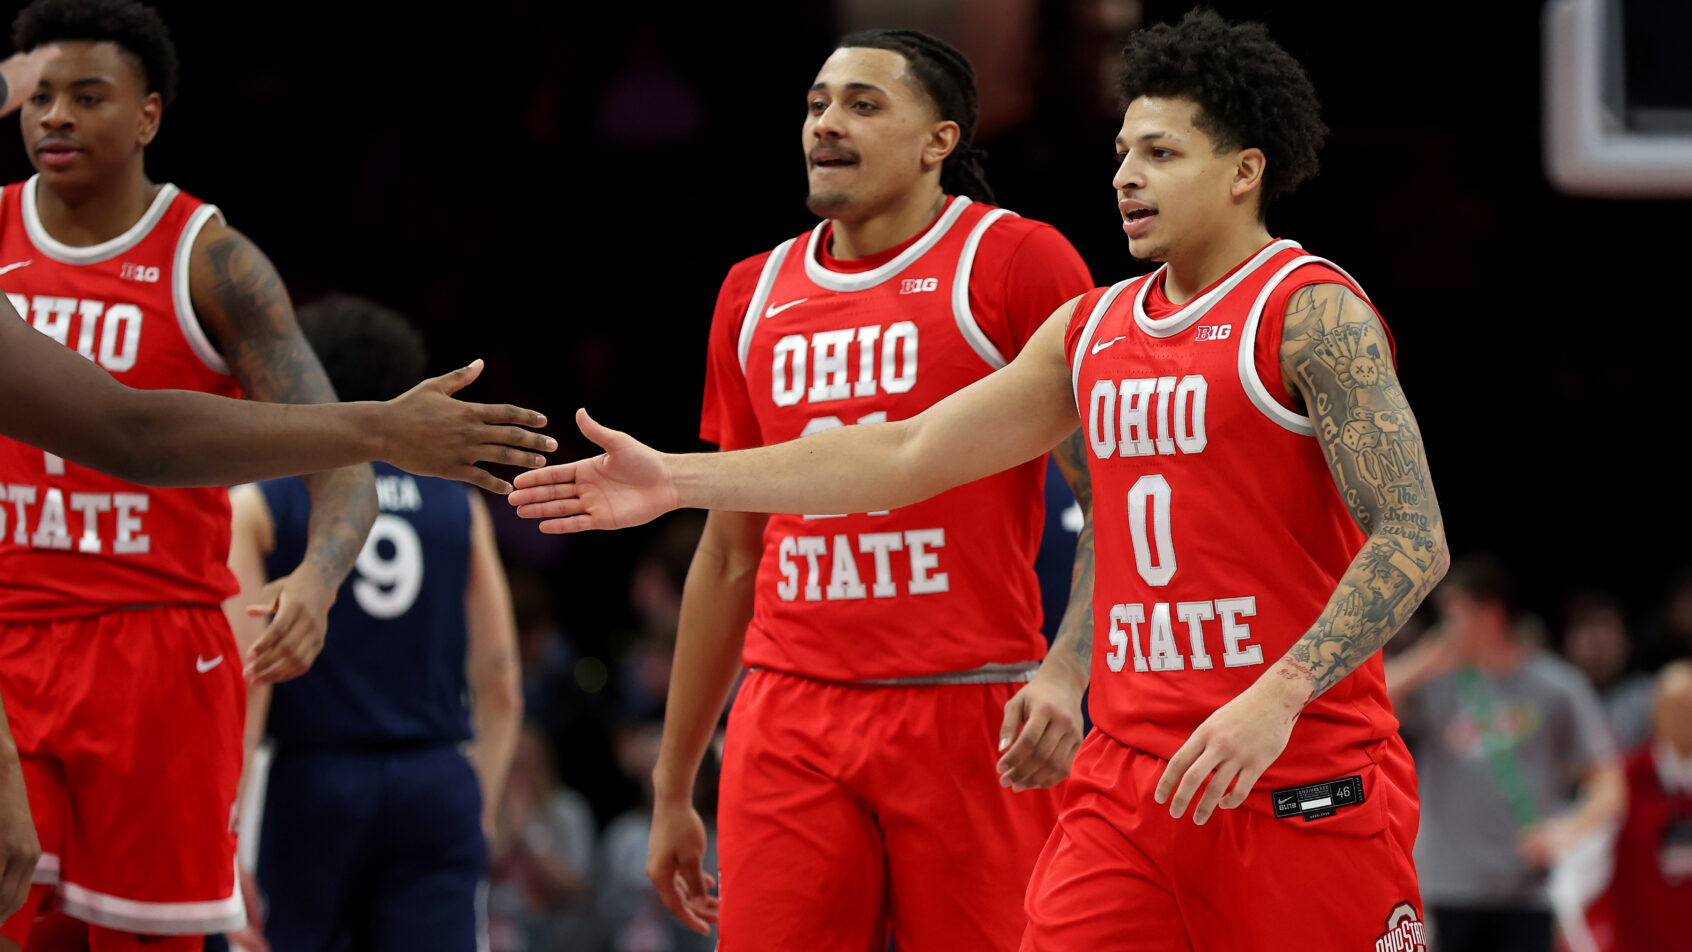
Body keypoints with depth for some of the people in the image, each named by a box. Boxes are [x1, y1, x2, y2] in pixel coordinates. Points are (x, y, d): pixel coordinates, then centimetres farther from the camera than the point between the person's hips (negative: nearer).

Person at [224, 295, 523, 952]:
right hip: (437, 784, 2)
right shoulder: (457, 504, 11)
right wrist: (479, 817, 20)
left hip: (314, 781, -2)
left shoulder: (258, 504, 3)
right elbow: (500, 688, 10)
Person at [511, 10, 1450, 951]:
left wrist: (1277, 697, -26)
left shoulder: (1311, 312, -8)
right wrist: (676, 480, 14)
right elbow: (908, 456, 18)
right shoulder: (1092, 329, 15)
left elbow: (1415, 539, -16)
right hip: (1130, 772, 6)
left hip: (1303, 781, -6)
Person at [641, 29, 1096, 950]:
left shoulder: (1014, 261, -1)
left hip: (968, 712, -4)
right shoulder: (755, 294, 15)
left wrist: (1065, 671, -21)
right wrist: (672, 787, 21)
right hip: (788, 722, 5)